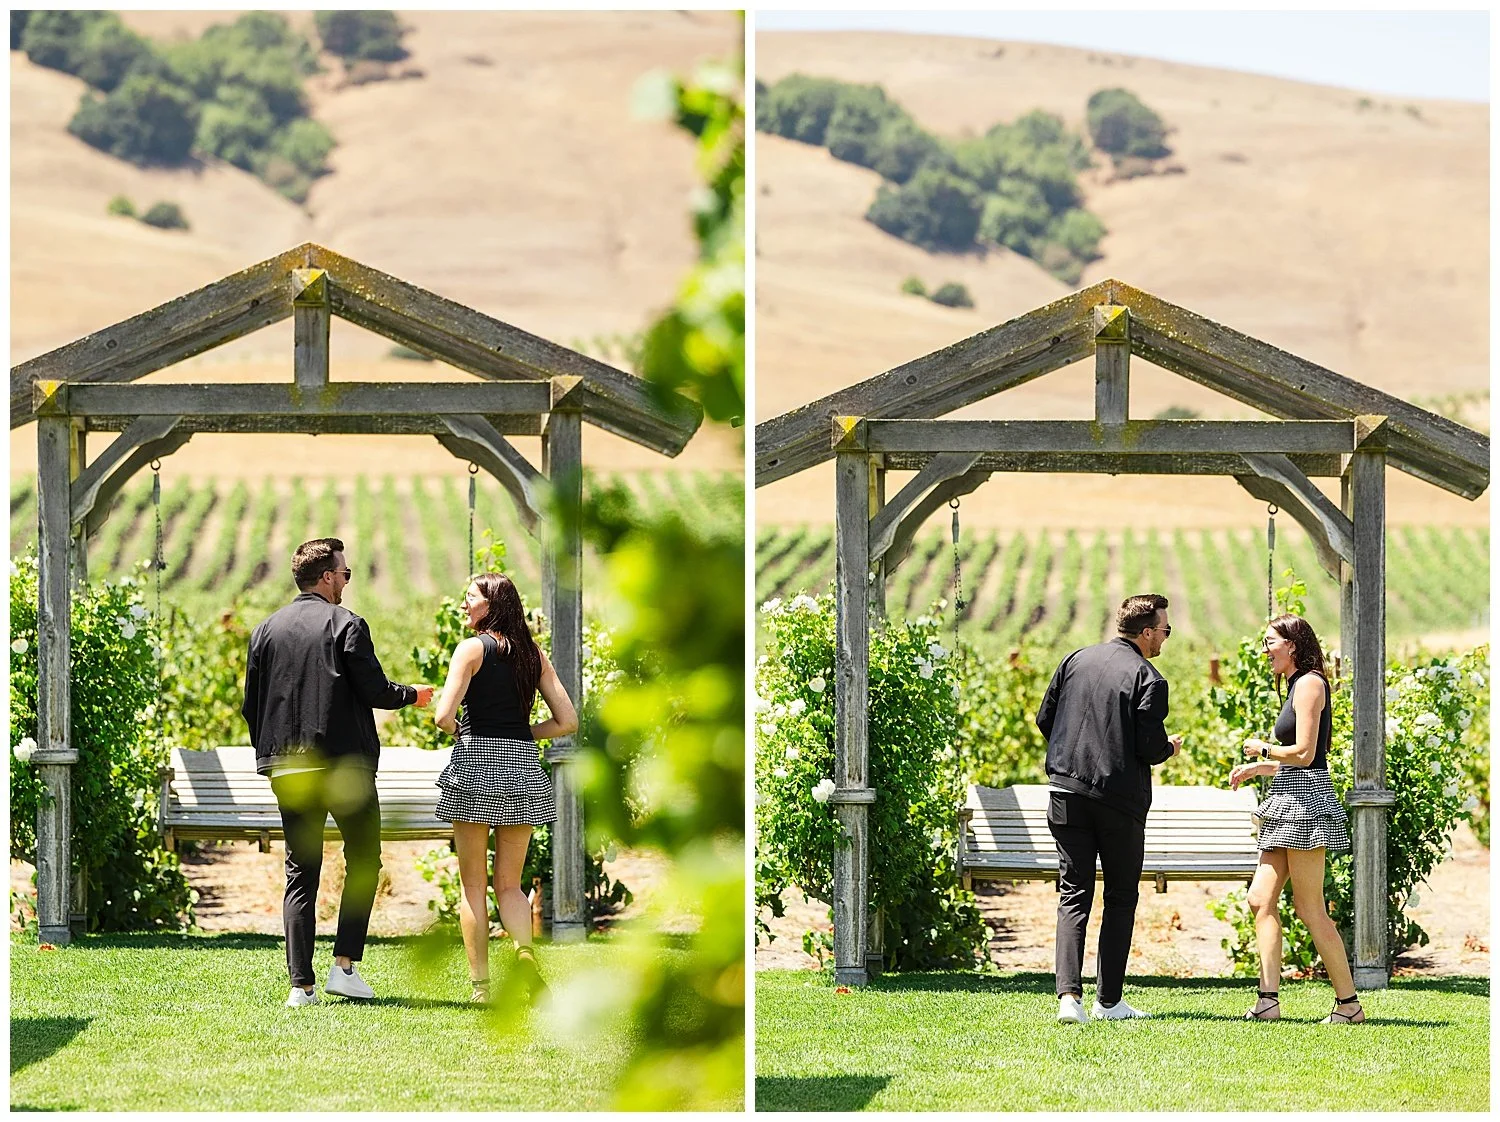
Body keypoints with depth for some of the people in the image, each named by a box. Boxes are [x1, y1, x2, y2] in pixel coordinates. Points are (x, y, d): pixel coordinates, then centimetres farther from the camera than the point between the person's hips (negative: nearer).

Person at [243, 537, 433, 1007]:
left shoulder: (266, 630, 8)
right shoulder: (347, 625, -7)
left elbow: (251, 704, 9)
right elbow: (375, 691, -11)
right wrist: (414, 695, 9)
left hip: (287, 770, 4)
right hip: (344, 765, -4)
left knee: (300, 874, 7)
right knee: (363, 859, 11)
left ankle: (301, 984, 1)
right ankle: (345, 964, 0)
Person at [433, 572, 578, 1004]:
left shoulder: (472, 648, -5)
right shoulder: (535, 654, 10)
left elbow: (443, 715, -14)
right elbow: (568, 721, 8)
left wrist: (459, 732, 8)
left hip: (476, 762, -4)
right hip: (523, 768, 4)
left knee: (473, 884, 5)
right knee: (509, 884, 11)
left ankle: (480, 984, 2)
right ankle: (524, 949, -18)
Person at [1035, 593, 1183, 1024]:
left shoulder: (1076, 660, 7)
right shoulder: (1148, 679, -9)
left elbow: (1044, 718, 10)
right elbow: (1150, 747, -13)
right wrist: (1171, 748, 10)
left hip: (1066, 794, 4)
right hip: (1120, 799, -4)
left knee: (1073, 896, 3)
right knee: (1121, 898, 10)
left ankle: (1069, 995, -12)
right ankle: (1109, 1000, 12)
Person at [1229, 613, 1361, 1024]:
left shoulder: (1309, 683, -10)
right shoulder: (1297, 685, 20)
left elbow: (1304, 753, -17)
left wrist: (1262, 750, -2)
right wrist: (1255, 769, 22)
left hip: (1306, 804, -10)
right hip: (1289, 806, 10)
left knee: (1309, 908, -7)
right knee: (1261, 898, 2)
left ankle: (1349, 1003, -2)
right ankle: (1269, 999, -3)